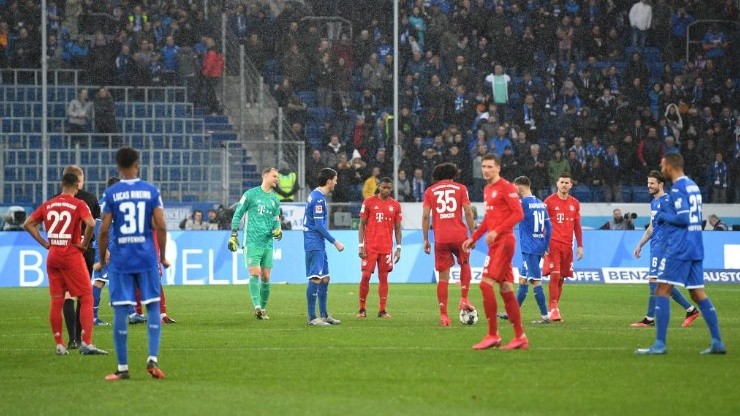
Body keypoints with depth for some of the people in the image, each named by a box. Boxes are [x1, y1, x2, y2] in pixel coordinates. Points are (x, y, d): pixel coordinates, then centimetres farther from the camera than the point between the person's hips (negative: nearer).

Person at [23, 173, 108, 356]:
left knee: (56, 302, 9)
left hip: (52, 257, 5)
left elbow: (28, 224, 7)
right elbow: (90, 223, -23)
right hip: (72, 257, -5)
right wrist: (84, 244, -9)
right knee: (86, 298, 0)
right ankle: (87, 344, -9)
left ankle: (59, 345, 10)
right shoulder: (78, 204, -7)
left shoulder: (48, 205, 7)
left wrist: (44, 243, 7)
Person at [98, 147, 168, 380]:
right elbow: (161, 226, -3)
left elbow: (104, 229, -5)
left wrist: (102, 258, 8)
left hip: (120, 260, -1)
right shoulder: (151, 191, 1)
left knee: (120, 311, 2)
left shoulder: (111, 194, -2)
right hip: (147, 258, 1)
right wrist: (163, 256, 8)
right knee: (152, 307, 9)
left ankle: (122, 368, 4)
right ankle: (152, 358, -5)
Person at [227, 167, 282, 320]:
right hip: (252, 242, -5)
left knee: (266, 277, 4)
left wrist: (277, 229, -2)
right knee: (255, 274, -16)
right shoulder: (251, 194, -1)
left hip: (267, 243, 5)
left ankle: (263, 309, 14)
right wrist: (233, 235, -3)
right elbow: (238, 214, 2)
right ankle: (257, 306, -24)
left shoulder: (275, 200, 16)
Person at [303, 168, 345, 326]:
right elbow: (319, 226, -19)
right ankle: (312, 317, -11)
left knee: (325, 278, 14)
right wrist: (335, 242, -14)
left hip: (319, 244, 11)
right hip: (315, 243, -11)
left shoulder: (316, 195, 15)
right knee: (316, 279, -11)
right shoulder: (319, 199, -16)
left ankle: (323, 315, 20)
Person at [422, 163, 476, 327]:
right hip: (459, 235, 0)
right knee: (465, 264, 25)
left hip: (440, 238, 0)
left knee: (443, 276, 3)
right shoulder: (460, 188, 7)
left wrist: (425, 239, 8)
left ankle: (443, 315, -2)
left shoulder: (430, 191, 10)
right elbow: (468, 213, 0)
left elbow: (425, 216, 3)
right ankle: (464, 299, 9)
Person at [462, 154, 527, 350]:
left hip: (503, 241, -9)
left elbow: (518, 214, -16)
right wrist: (473, 238, 23)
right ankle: (520, 337, 11)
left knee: (486, 283, -15)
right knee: (506, 288, 8)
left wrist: (497, 231, -23)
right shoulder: (488, 189, 18)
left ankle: (493, 335, -11)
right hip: (495, 244, 9)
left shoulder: (506, 187, -9)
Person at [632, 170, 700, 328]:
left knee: (653, 280, -10)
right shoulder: (654, 202, 17)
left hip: (661, 247, -10)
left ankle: (650, 318, -7)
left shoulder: (666, 201, -12)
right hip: (655, 247, 10)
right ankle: (691, 310, 18)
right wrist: (640, 245, 26)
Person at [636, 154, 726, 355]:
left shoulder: (678, 188, -12)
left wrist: (663, 216, -6)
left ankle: (660, 344, -10)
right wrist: (666, 216, 16)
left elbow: (683, 218, -21)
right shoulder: (693, 186, 15)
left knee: (662, 292, -5)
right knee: (698, 293, 12)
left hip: (679, 248, -9)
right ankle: (717, 342, 9)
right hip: (695, 248, 9)